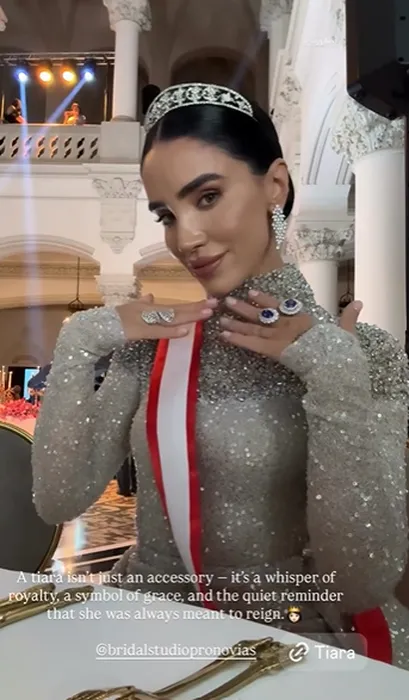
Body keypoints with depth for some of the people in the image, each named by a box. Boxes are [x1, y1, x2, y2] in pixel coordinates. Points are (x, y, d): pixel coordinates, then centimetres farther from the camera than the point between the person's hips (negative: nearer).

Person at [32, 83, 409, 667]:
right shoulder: (155, 340, 0)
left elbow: (360, 586, -17)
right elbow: (59, 500, -3)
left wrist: (336, 376, -24)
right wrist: (77, 344, -11)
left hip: (295, 643, -2)